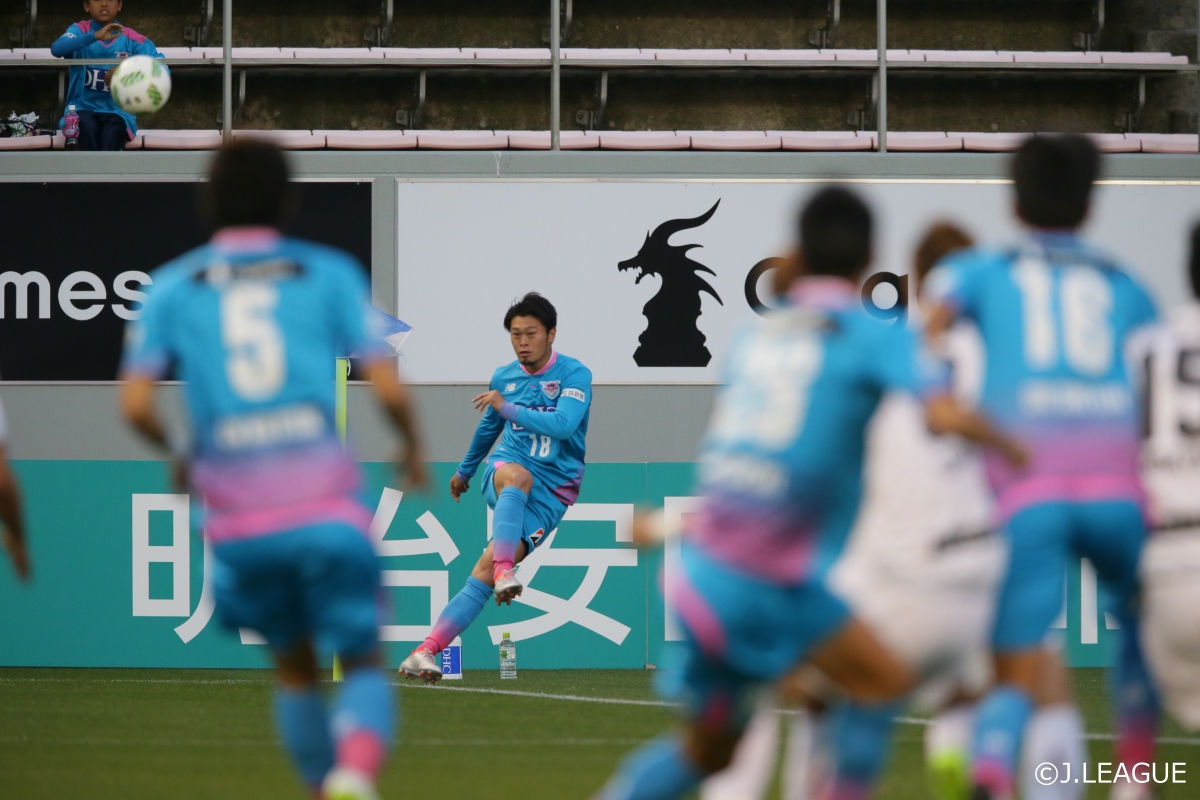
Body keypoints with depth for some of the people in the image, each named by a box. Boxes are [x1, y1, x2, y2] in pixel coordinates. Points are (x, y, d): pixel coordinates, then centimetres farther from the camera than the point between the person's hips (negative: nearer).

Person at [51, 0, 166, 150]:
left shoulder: (131, 38, 4)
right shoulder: (80, 30, 4)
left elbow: (162, 69, -8)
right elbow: (57, 49, -19)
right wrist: (95, 36, -31)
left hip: (117, 111, 0)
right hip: (83, 108, 0)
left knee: (112, 132, -33)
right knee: (87, 126, -34)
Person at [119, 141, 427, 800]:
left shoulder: (171, 288, 7)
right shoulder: (329, 273, 4)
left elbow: (135, 404, -2)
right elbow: (389, 389, -2)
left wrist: (176, 454, 18)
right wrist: (413, 447, 18)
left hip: (238, 522, 2)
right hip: (326, 509, -2)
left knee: (294, 668, 21)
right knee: (363, 663, 6)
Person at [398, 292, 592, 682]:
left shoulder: (575, 375, -6)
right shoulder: (504, 377, 10)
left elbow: (564, 424, -23)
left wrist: (508, 407, -20)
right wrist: (465, 470, 41)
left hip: (551, 492, -3)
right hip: (504, 473, 3)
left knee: (485, 568, -19)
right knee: (516, 474, -38)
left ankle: (425, 652, -21)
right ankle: (504, 573, -52)